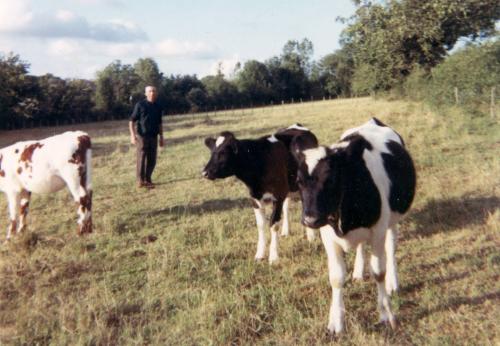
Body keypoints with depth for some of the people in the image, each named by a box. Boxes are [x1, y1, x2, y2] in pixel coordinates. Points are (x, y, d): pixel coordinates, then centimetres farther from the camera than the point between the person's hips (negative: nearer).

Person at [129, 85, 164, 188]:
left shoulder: (158, 107, 11)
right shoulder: (140, 105, -3)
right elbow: (132, 121, -4)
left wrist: (161, 137, 16)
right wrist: (132, 135, -14)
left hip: (153, 136, 5)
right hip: (142, 136, -5)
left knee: (152, 160, 6)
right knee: (141, 158, -5)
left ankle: (147, 179, 19)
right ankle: (140, 180, 0)